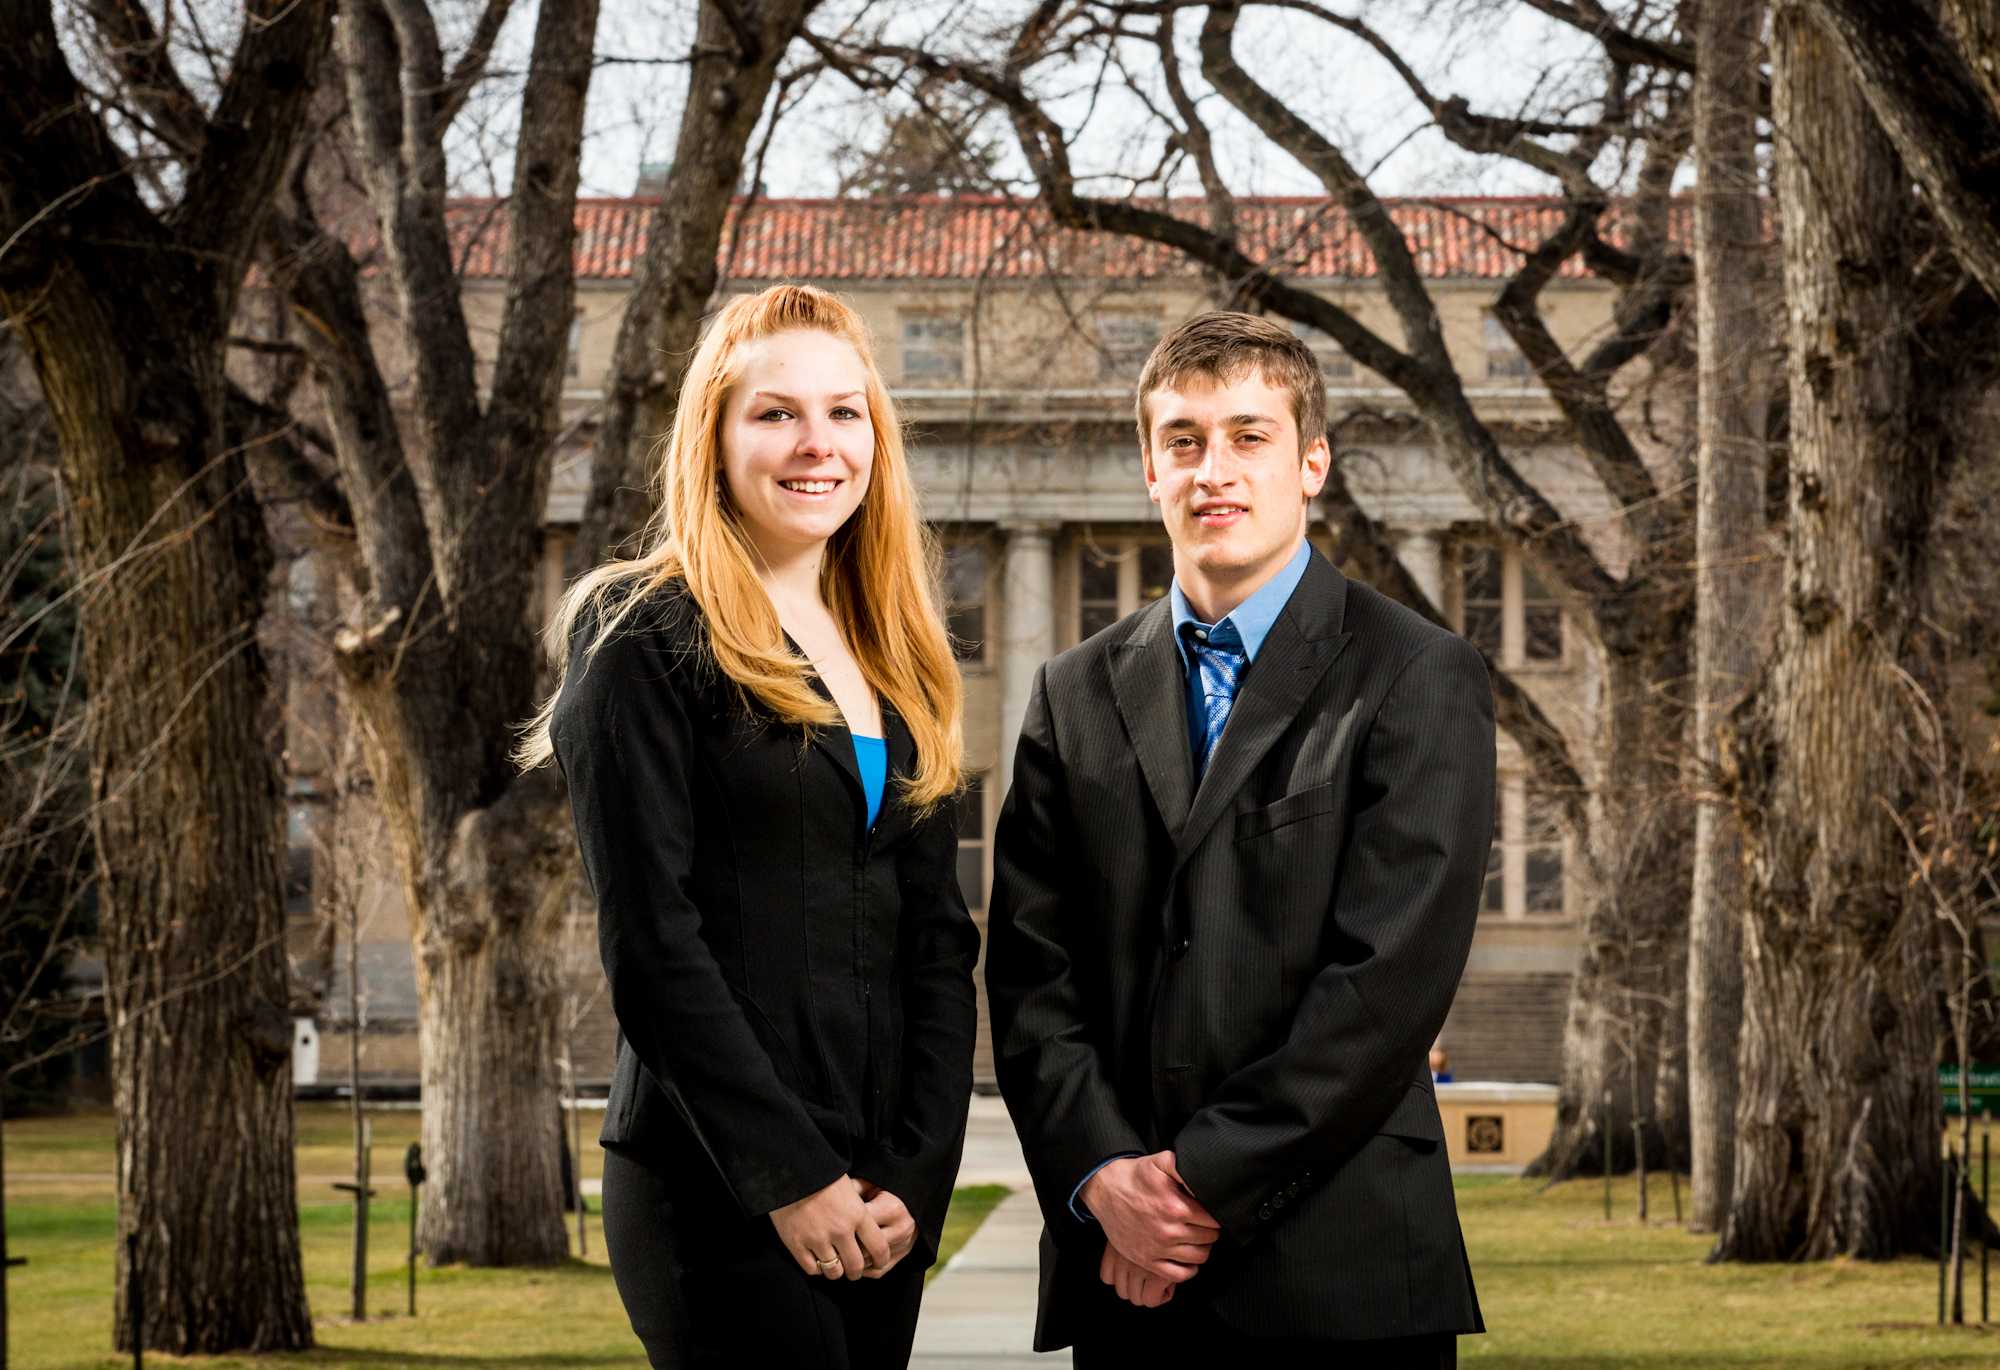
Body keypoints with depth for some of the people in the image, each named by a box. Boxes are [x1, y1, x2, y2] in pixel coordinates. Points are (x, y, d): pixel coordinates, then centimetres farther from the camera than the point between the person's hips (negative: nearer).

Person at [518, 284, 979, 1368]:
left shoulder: (896, 670, 15)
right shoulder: (650, 646, -4)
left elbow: (939, 940, 11)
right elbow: (649, 945, -11)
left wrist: (915, 1173, -2)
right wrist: (792, 1178, -14)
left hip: (884, 1198, 6)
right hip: (723, 1194, -6)